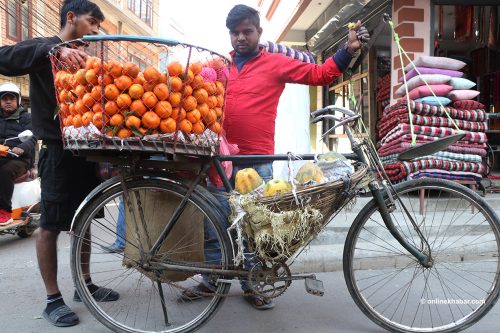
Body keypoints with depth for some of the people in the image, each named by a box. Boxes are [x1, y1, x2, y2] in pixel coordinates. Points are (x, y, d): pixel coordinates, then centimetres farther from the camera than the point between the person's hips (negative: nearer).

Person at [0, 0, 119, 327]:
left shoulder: (84, 58, 18)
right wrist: (54, 49, -32)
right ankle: (53, 298, 10)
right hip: (59, 151, -7)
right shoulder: (45, 50, -3)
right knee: (51, 225, 0)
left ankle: (85, 284, 25)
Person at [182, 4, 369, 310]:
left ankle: (251, 284, 23)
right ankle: (211, 280, 25)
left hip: (257, 161, -2)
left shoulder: (277, 64, 5)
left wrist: (349, 50, -7)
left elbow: (320, 74, 2)